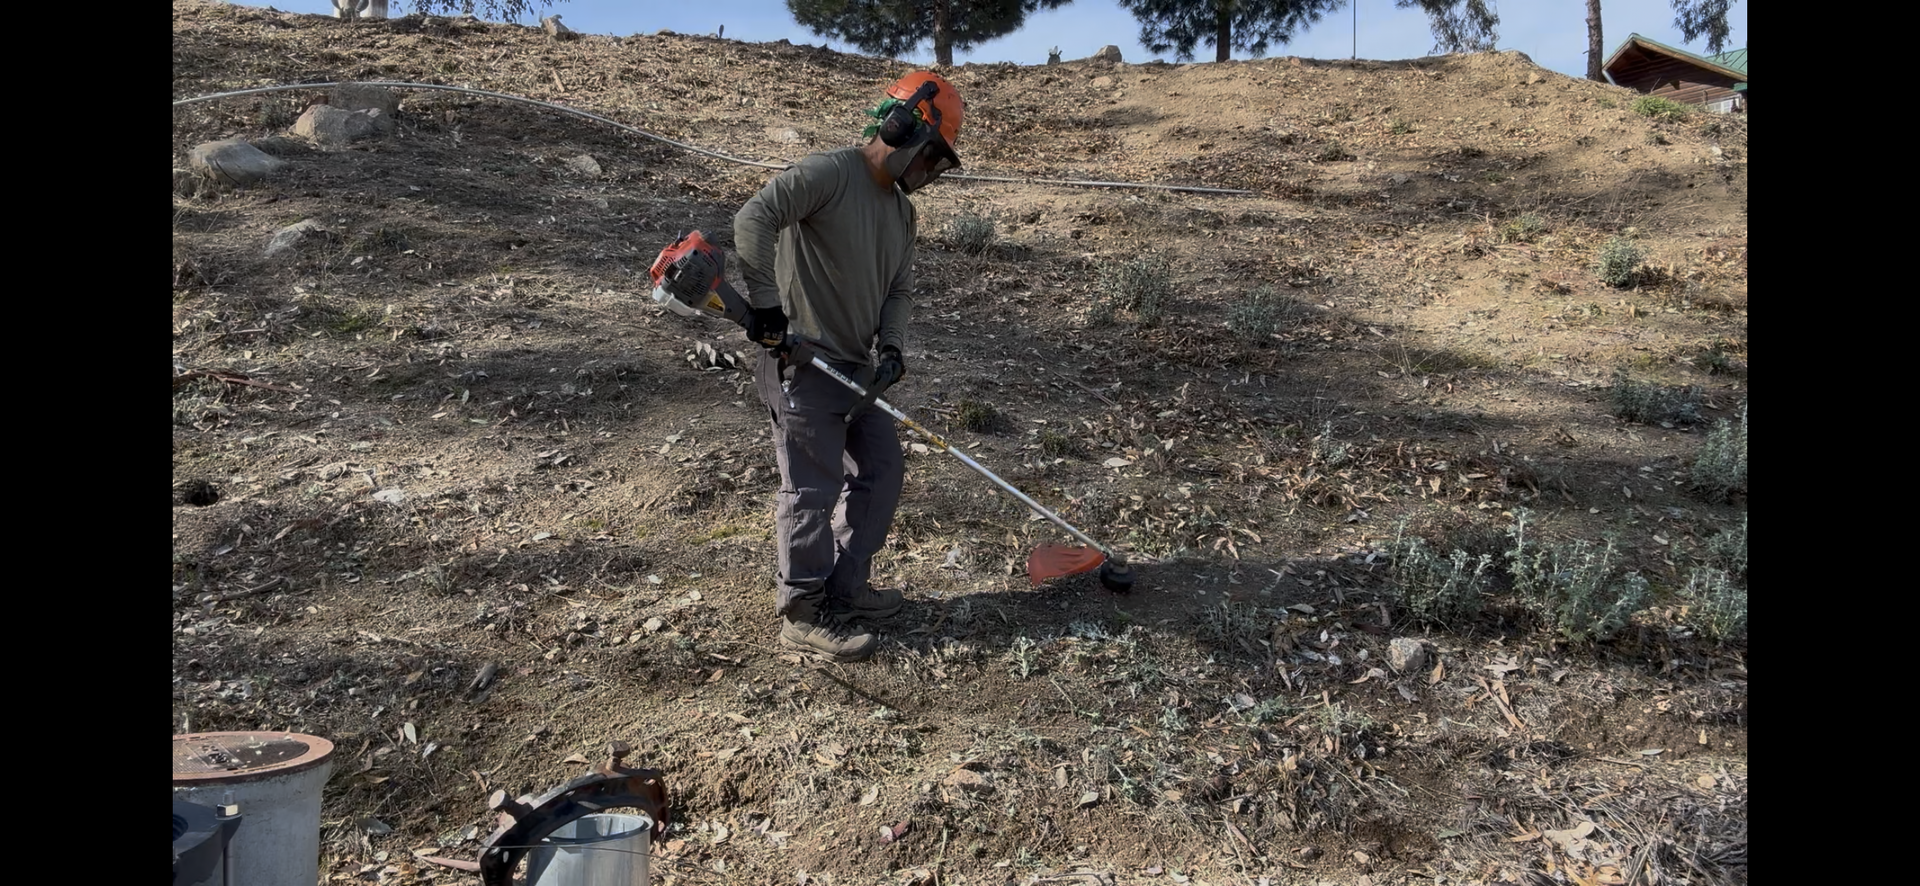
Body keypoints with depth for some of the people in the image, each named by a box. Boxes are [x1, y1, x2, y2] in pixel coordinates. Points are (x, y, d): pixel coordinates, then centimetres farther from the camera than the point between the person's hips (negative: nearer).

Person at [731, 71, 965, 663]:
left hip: (856, 367, 9)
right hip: (803, 364, -9)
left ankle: (846, 588, 29)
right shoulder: (829, 173, -14)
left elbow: (899, 288, 13)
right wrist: (766, 303, -24)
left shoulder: (902, 210, 14)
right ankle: (804, 615, 10)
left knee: (882, 471, 14)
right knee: (813, 488, -3)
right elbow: (754, 218, -25)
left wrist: (891, 345, -5)